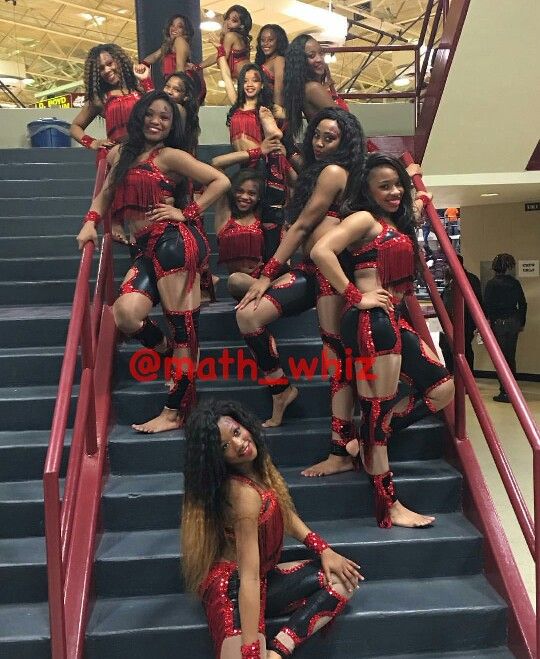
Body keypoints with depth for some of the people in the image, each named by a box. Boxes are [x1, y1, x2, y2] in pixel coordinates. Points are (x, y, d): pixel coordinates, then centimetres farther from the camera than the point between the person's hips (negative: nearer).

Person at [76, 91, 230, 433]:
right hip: (147, 250, 6)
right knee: (126, 313, -19)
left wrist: (188, 214, -5)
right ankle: (171, 355, 11)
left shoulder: (171, 156, 2)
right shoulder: (122, 154, 21)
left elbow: (221, 181, -1)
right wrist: (90, 221, 12)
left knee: (183, 326, -6)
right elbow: (107, 192, 30)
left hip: (174, 241, -6)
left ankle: (175, 411, 0)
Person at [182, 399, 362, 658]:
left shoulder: (257, 464, -2)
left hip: (262, 576, 10)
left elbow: (283, 512, 14)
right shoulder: (244, 492, -27)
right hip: (234, 589, -10)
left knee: (343, 578, 4)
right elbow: (248, 579, -29)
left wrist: (323, 550, 6)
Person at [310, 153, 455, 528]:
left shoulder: (398, 224, 20)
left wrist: (416, 204, 34)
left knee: (442, 388, 8)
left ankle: (367, 442, 12)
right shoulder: (364, 218, -6)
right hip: (371, 320, -10)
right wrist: (356, 297, -17)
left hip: (393, 321, 10)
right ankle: (389, 507, 5)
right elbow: (321, 251, -21)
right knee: (379, 409, -4)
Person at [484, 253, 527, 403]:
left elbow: (486, 305, -13)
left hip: (499, 323, -5)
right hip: (514, 322, 6)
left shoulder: (492, 283, -11)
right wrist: (522, 323, 18)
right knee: (511, 357, 16)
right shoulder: (515, 282, 5)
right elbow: (523, 304, 9)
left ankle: (505, 392, -1)